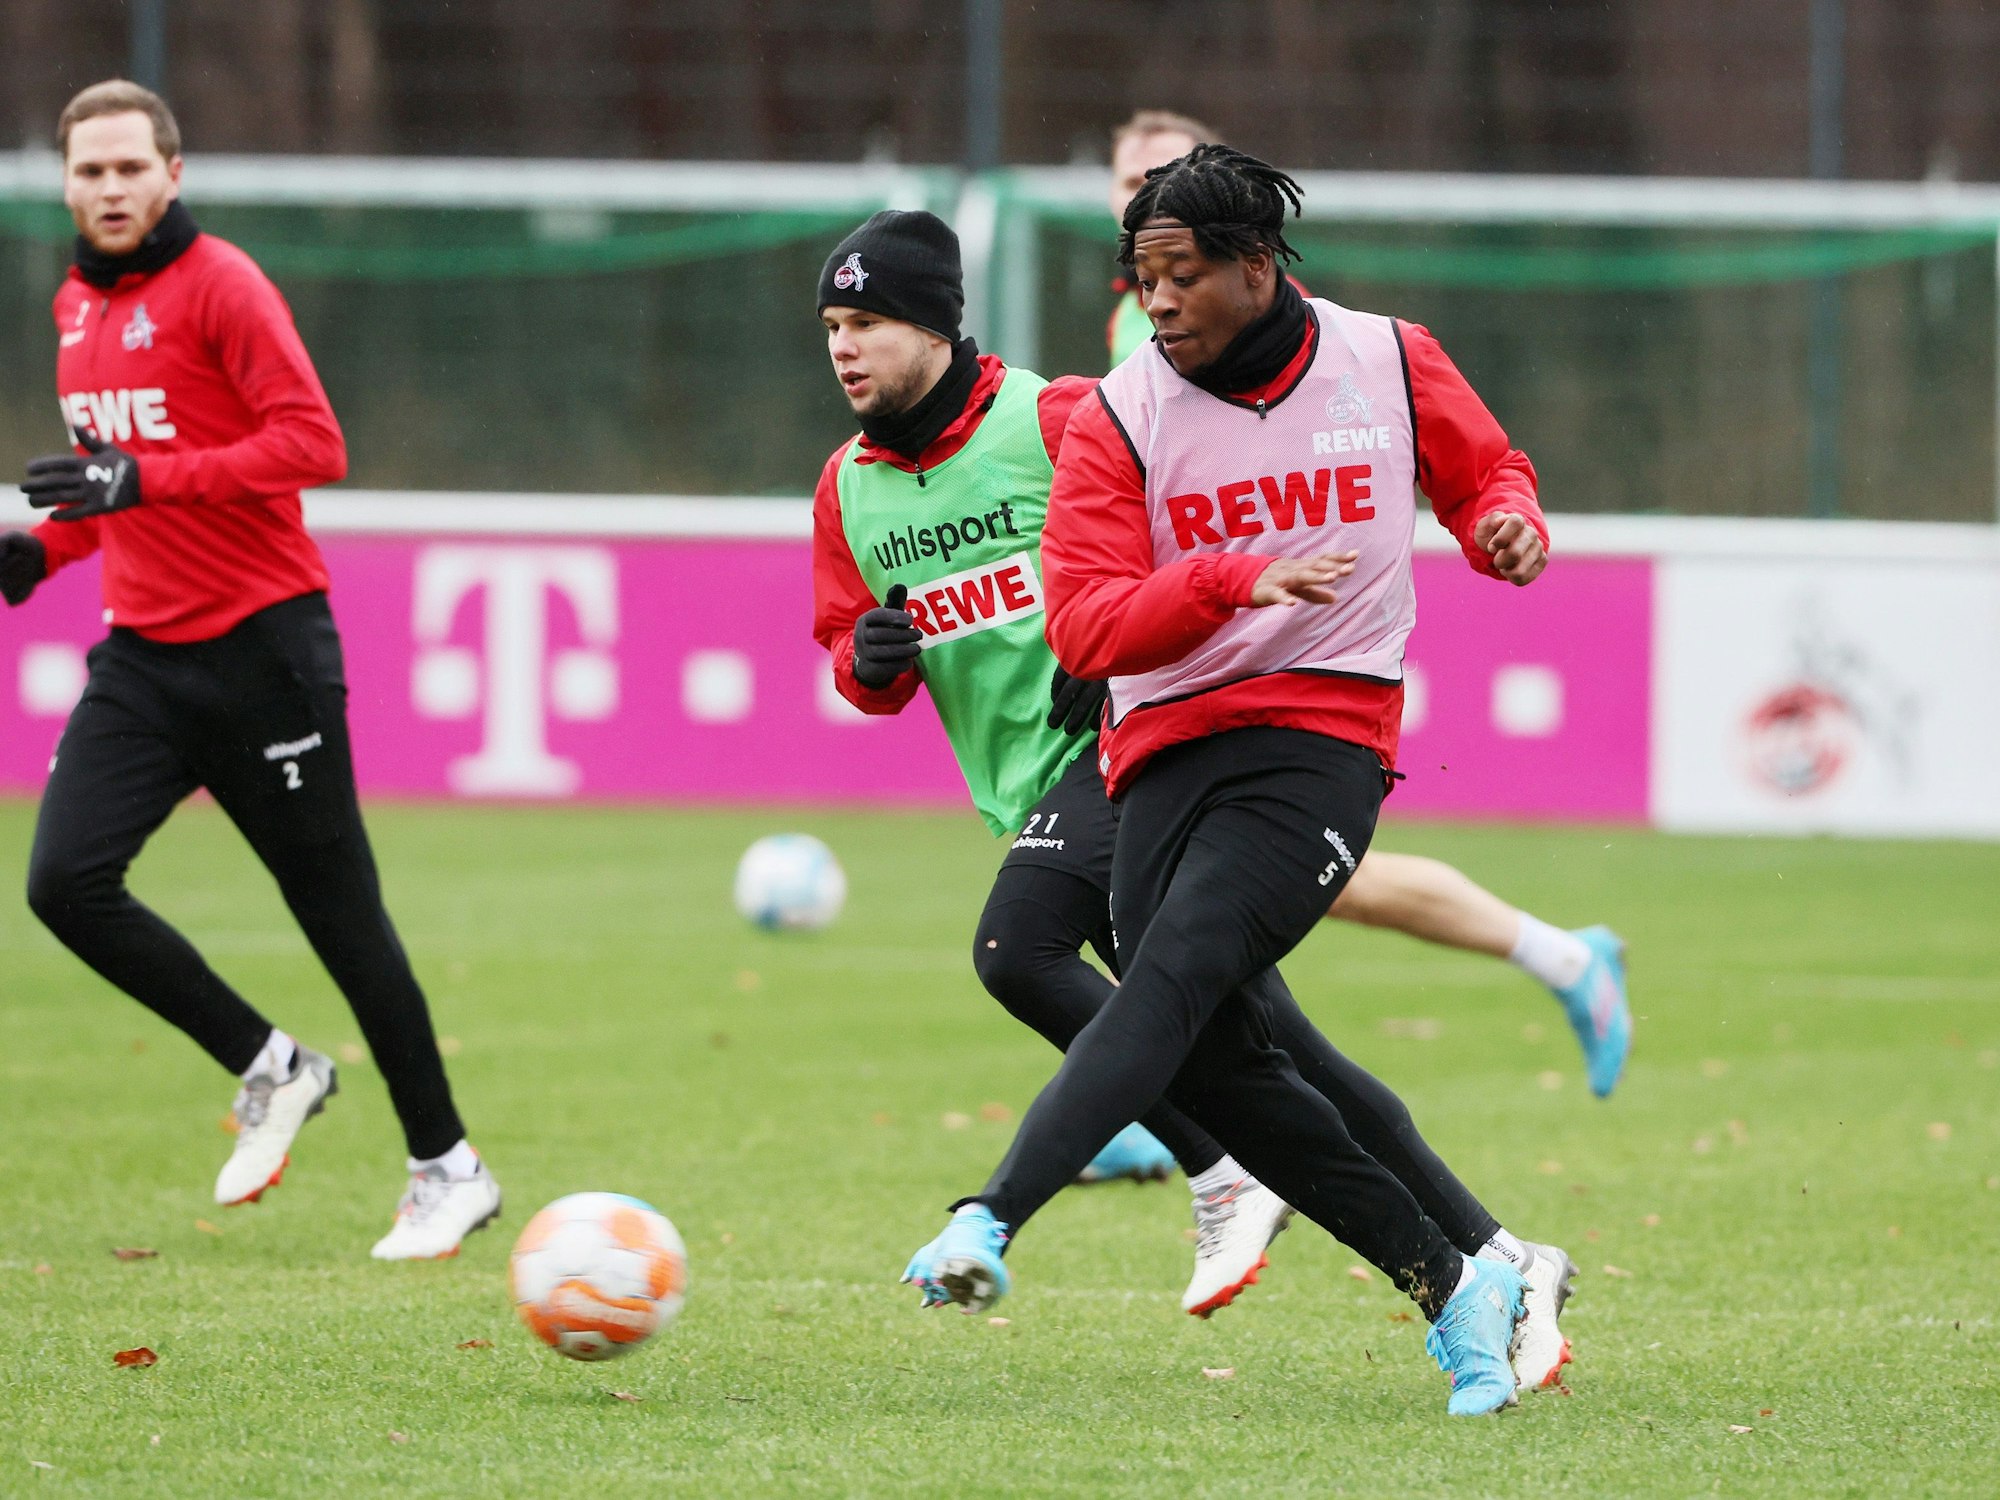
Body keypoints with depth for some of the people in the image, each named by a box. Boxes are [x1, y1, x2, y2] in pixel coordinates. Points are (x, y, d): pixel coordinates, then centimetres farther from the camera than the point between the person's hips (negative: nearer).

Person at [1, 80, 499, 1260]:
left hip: (260, 643, -7)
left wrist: (143, 481, -27)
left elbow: (312, 444, -20)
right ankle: (270, 1069, 8)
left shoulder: (220, 286, -11)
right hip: (144, 652, 7)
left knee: (339, 913, -1)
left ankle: (447, 1170, 12)